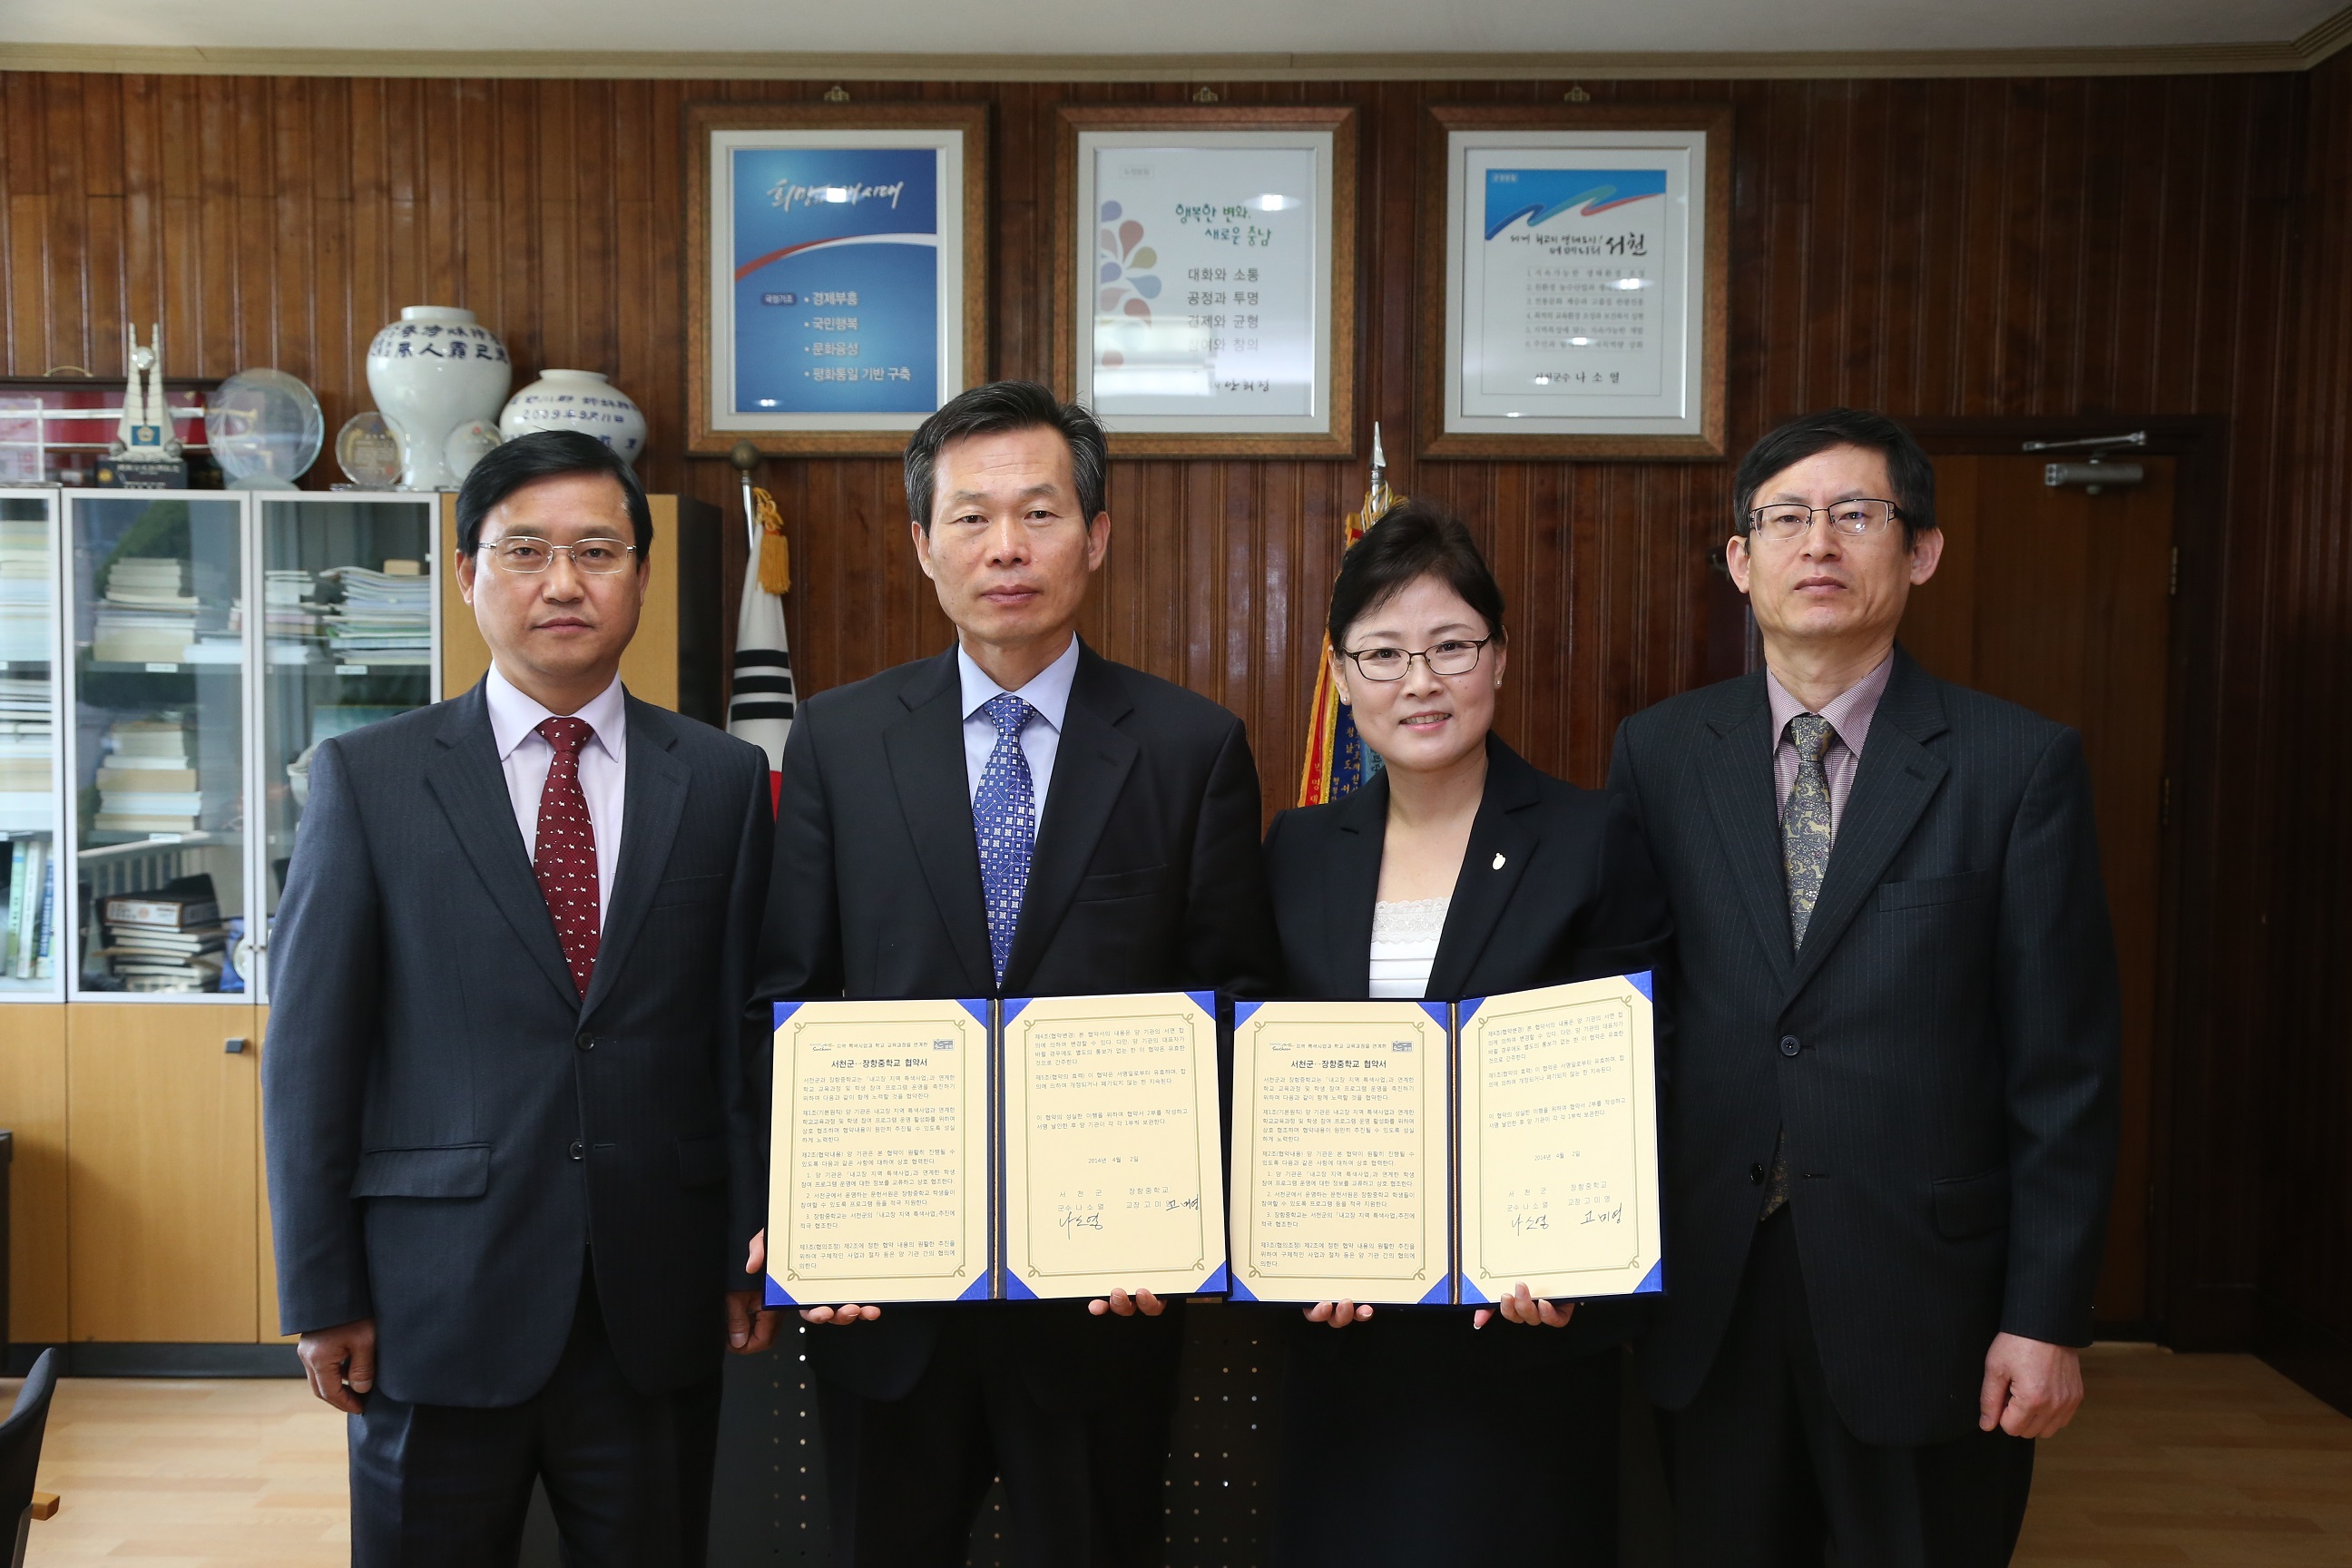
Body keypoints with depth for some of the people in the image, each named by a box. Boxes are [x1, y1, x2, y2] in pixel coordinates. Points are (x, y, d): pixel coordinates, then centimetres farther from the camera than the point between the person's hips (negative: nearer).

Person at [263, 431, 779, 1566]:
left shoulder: (723, 780, 3)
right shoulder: (366, 778, 0)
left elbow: (748, 1033, 3)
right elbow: (309, 1049, 0)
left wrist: (754, 1252, 2)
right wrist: (321, 1295, -2)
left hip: (659, 1303, 1)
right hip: (438, 1301, -1)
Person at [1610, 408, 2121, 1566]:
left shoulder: (2020, 764, -5)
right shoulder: (1658, 754, 1)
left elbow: (2064, 1069, -4)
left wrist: (2047, 1317, -6)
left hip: (1924, 1291, -1)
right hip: (1706, 1288, 2)